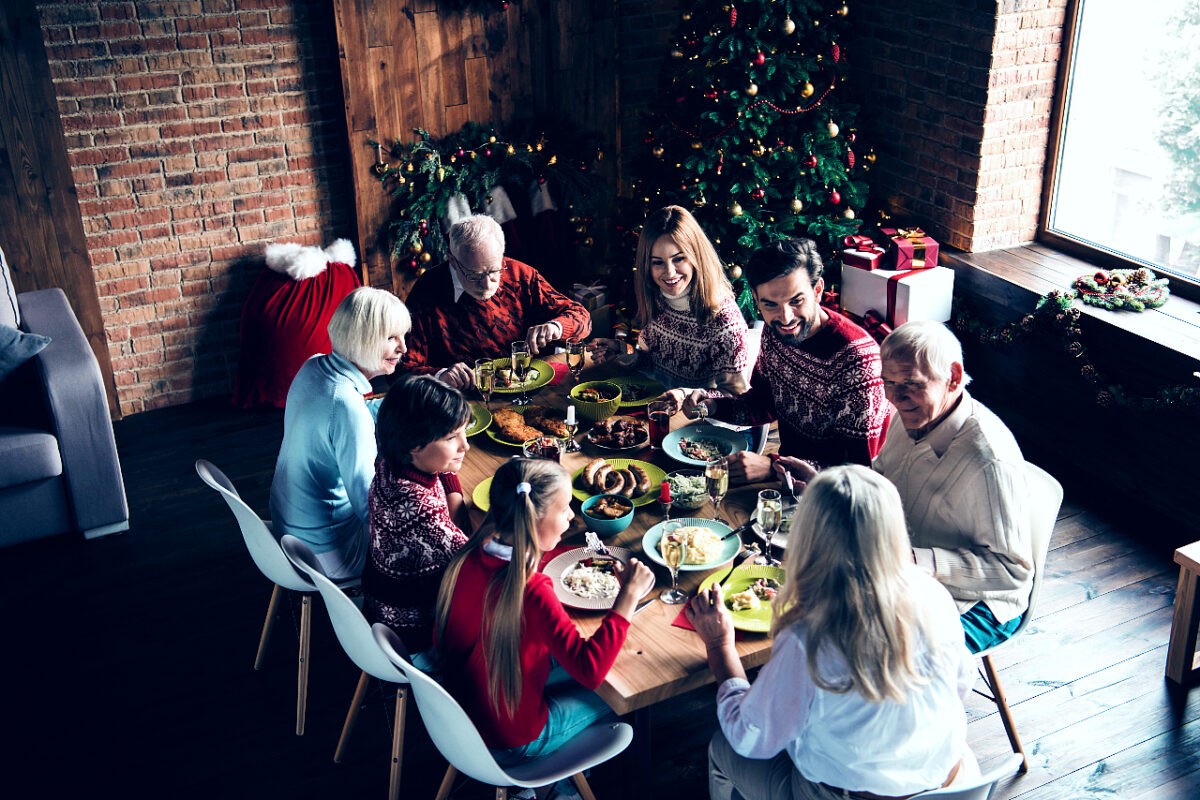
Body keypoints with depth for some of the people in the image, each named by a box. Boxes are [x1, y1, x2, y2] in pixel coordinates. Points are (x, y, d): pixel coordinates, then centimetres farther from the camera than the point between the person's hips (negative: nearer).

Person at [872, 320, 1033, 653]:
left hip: (972, 604, -8)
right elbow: (879, 478, 18)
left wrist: (924, 561, -34)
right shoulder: (913, 417, -2)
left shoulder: (990, 461, -29)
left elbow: (1015, 569, -24)